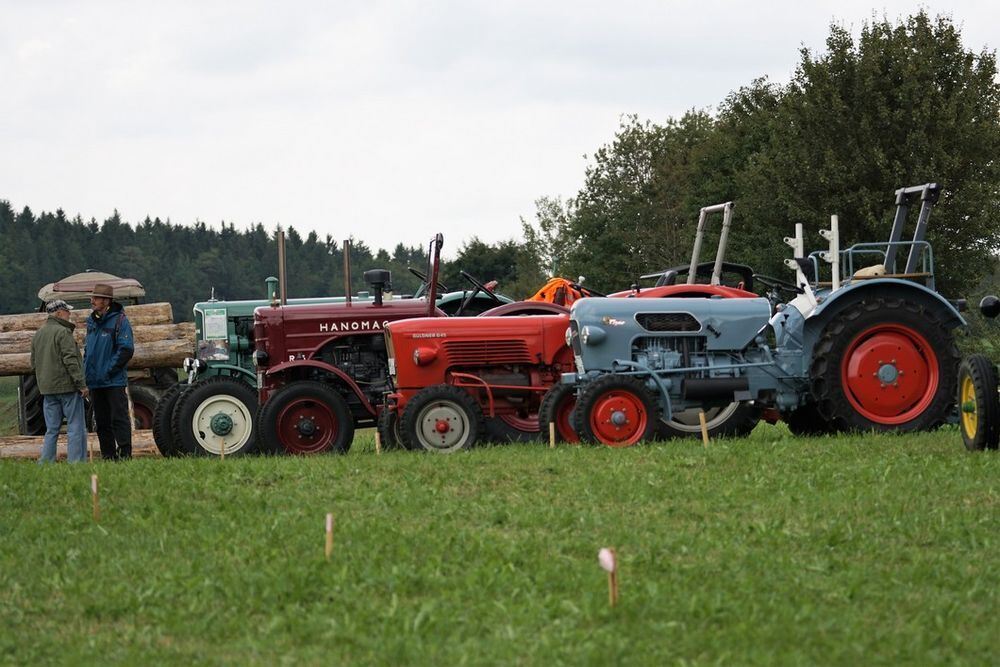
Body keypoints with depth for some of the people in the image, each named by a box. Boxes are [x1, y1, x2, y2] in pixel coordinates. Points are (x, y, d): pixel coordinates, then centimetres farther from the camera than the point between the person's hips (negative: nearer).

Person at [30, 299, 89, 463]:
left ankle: (45, 463, 7)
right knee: (76, 428, -2)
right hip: (67, 387, -7)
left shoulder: (37, 335, 12)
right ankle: (75, 462, -5)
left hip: (47, 388, 7)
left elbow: (33, 363, 17)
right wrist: (81, 384, -15)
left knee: (51, 429, 11)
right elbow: (70, 360, -18)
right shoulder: (63, 332, -13)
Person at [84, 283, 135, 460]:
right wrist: (86, 369, 9)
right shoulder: (91, 321, 14)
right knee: (102, 421, 10)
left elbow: (126, 350, -13)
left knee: (119, 418, -8)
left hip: (114, 381, -7)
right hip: (95, 382, 7)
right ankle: (108, 456, 16)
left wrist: (108, 371, -15)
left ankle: (125, 454, -7)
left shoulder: (119, 320, -8)